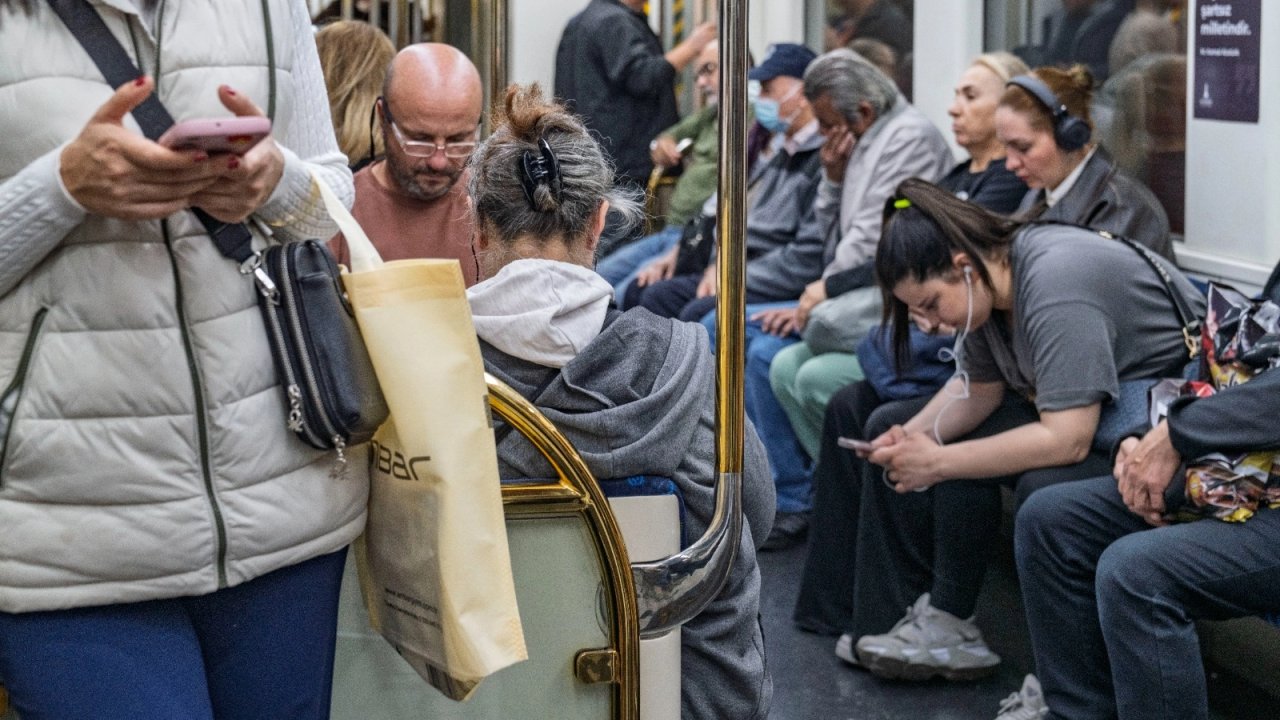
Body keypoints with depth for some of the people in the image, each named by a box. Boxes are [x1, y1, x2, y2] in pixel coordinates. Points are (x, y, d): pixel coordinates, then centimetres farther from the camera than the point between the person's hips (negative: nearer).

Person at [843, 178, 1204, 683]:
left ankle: (945, 623, -13)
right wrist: (914, 435, -12)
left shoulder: (1053, 285, -30)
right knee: (890, 428, 6)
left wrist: (938, 462, -28)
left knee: (1043, 487, -36)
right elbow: (978, 389, 9)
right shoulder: (989, 280, -3)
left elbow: (1067, 441, -35)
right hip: (1067, 410, 10)